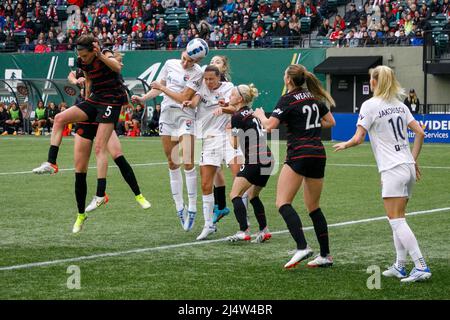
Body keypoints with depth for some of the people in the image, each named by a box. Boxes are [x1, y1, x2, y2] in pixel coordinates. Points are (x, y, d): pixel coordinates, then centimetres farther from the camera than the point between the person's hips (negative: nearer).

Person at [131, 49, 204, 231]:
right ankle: (179, 206, 14)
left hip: (185, 117, -5)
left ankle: (192, 207, -5)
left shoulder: (197, 73, -9)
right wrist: (143, 98, 1)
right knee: (172, 163, 7)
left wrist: (162, 88, -8)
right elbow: (157, 88, 16)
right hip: (166, 115, 5)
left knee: (188, 162, -11)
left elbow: (183, 98, -15)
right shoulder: (170, 64, 6)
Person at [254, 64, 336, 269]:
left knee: (283, 202, -9)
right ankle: (325, 255, 15)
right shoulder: (313, 97, 13)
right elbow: (330, 122, 20)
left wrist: (260, 114, 7)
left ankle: (302, 247, -26)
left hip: (299, 154, -7)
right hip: (319, 154, 7)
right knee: (313, 206, 16)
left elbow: (269, 126, -12)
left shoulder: (288, 100, -7)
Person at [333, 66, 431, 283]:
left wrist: (344, 145, 10)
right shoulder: (399, 105, 13)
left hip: (393, 170, -8)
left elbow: (358, 138, -10)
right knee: (398, 219, 14)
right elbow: (419, 133, 11)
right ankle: (400, 267, 15)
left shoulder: (370, 105, -7)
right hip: (408, 167, 8)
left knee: (397, 221, -9)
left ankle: (421, 267, -17)